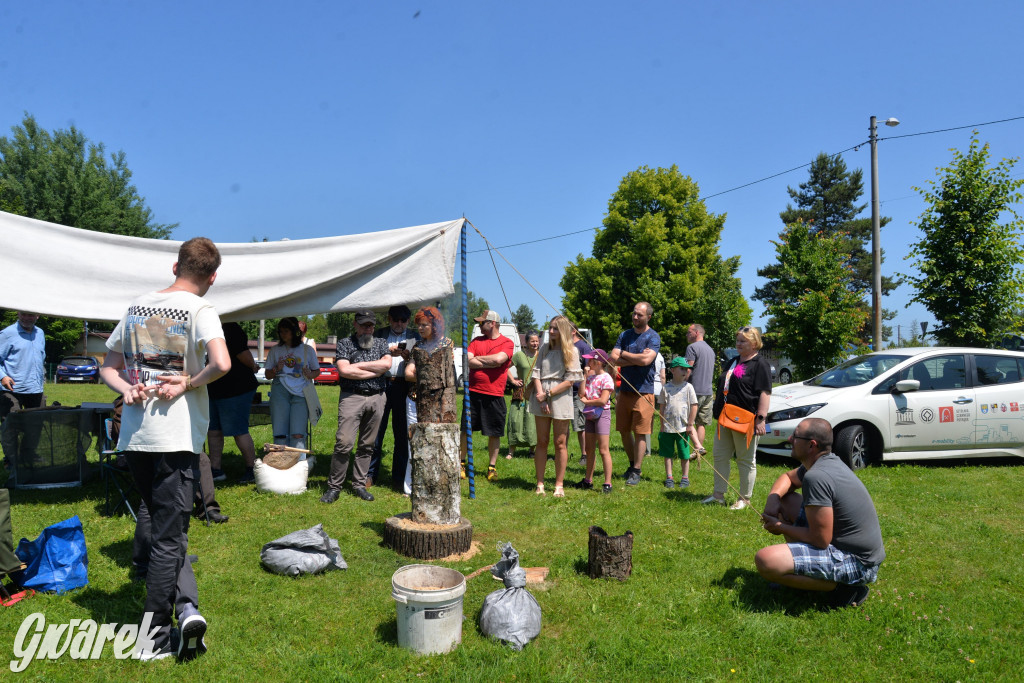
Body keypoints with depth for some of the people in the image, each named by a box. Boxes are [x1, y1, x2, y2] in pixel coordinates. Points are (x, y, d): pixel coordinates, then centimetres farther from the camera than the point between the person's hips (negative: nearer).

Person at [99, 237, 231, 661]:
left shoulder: (137, 307, 13)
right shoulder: (199, 310, -7)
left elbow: (109, 367, 17)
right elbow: (221, 363, -24)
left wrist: (128, 390, 1)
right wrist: (188, 384, -8)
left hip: (133, 437, 6)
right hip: (175, 439, -5)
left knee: (157, 527, 19)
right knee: (168, 537, 3)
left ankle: (186, 606, 11)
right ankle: (153, 638, 11)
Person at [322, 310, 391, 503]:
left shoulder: (381, 343, 15)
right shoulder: (345, 343, 6)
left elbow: (387, 364, -3)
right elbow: (344, 370, -9)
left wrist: (358, 365, -5)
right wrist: (374, 372, -5)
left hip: (376, 398, 3)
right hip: (352, 397, -3)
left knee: (367, 445, 7)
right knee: (344, 443, -11)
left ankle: (359, 485, 18)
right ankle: (334, 487, 0)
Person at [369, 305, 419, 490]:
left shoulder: (415, 337, 14)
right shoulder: (379, 334, 14)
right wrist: (388, 351, -11)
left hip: (403, 386, 0)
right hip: (381, 385, 0)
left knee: (402, 434, 2)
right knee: (376, 431, -1)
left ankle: (398, 478, 12)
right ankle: (370, 475, 10)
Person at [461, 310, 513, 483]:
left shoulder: (506, 342, 1)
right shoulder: (476, 341, 11)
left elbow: (499, 359, -17)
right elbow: (468, 361, -3)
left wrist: (477, 359, -4)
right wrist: (490, 362, -11)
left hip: (494, 395, -3)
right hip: (473, 392, 3)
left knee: (494, 433, 5)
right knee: (466, 430, 6)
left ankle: (492, 466, 18)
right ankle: (462, 463, 21)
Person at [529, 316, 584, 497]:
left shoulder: (571, 351, 0)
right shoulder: (544, 349, 12)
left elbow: (570, 380, -6)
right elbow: (536, 374, 6)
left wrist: (548, 394, -10)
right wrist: (541, 396, -9)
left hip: (561, 399, -3)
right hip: (541, 397, 3)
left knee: (560, 443, 1)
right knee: (542, 442, 5)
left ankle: (559, 485, 9)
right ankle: (540, 484, 11)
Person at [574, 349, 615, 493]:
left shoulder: (606, 378, -12)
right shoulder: (590, 377, 11)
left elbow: (603, 400, -20)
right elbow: (581, 394, 1)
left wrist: (586, 401, -8)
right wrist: (584, 376, -2)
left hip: (602, 414, -8)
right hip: (590, 415, 8)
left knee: (603, 450, -8)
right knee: (589, 449, 15)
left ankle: (608, 483, -4)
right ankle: (588, 480, 25)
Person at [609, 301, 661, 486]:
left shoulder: (653, 337, -4)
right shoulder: (625, 335, 11)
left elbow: (646, 360, -20)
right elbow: (614, 359, -1)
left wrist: (624, 354, -6)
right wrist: (636, 358, -11)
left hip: (643, 391, -5)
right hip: (625, 389, 5)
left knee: (640, 433, -2)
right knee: (624, 430, 11)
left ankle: (636, 472, 7)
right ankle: (632, 463, 29)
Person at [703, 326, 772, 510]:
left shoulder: (760, 364, -8)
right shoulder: (734, 361, 18)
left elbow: (765, 393, -15)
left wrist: (761, 418, -22)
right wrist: (719, 411, 23)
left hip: (745, 419, -9)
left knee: (746, 460, 3)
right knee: (719, 455, 10)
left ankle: (745, 498, 14)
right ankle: (718, 495, 20)